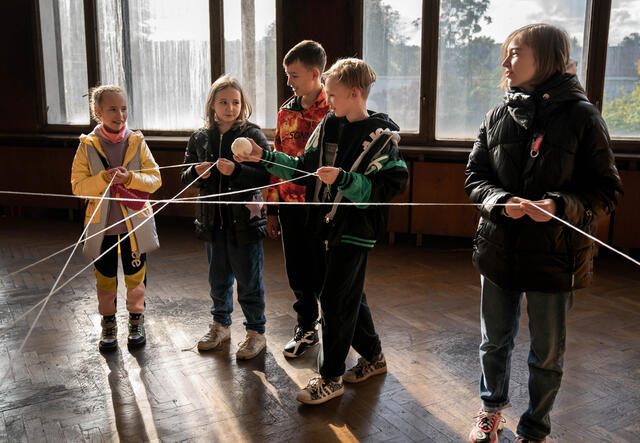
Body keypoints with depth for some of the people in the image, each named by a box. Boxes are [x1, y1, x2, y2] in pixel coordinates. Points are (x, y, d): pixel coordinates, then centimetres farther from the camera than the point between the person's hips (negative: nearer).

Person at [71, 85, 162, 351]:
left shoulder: (137, 142, -1)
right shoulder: (87, 146, -3)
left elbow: (155, 179, -5)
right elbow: (78, 185, -6)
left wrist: (129, 178, -21)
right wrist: (104, 178, -22)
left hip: (134, 223, 0)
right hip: (102, 224, 0)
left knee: (136, 276, 10)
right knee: (105, 279, 11)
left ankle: (136, 321, 29)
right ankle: (108, 324, 30)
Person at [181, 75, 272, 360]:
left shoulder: (252, 135, -6)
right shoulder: (200, 138, 7)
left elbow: (266, 176, -13)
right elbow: (186, 176, 13)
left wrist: (236, 170, -25)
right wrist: (197, 172, -8)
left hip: (245, 219, -4)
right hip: (213, 220, 5)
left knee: (248, 281, 4)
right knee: (218, 278, 18)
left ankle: (256, 333, 20)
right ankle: (220, 326, 37)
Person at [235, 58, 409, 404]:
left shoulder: (380, 136, -13)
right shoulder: (329, 125, 7)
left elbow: (381, 190, -18)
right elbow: (304, 167, 13)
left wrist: (342, 178, -29)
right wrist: (265, 157, 6)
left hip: (355, 230, -7)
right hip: (329, 224, 7)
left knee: (335, 299, -3)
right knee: (349, 295, 17)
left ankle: (331, 377, 13)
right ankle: (373, 357, 36)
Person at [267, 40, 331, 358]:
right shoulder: (286, 111, 10)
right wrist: (272, 209, 12)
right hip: (289, 204, 6)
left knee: (323, 272, 5)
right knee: (297, 272, 14)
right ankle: (306, 329, 32)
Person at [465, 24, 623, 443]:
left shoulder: (581, 116, -9)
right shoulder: (499, 117, 2)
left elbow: (607, 191, -8)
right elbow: (476, 177, 4)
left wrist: (559, 205, -26)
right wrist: (503, 201, -17)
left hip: (555, 258, -3)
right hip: (499, 249, 4)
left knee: (547, 355, 13)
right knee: (495, 343, 19)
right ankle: (493, 408, 45)